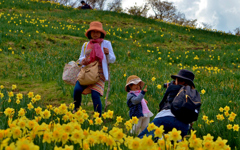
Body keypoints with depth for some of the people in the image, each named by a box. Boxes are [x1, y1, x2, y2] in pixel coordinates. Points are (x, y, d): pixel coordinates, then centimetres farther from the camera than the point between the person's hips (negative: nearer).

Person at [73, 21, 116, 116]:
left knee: (95, 95, -15)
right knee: (77, 90, -17)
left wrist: (108, 53, -14)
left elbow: (112, 60, 8)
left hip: (99, 73, -3)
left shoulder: (106, 44, 8)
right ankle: (76, 110, 10)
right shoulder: (86, 45, 16)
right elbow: (81, 58, 23)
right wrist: (82, 60, -3)